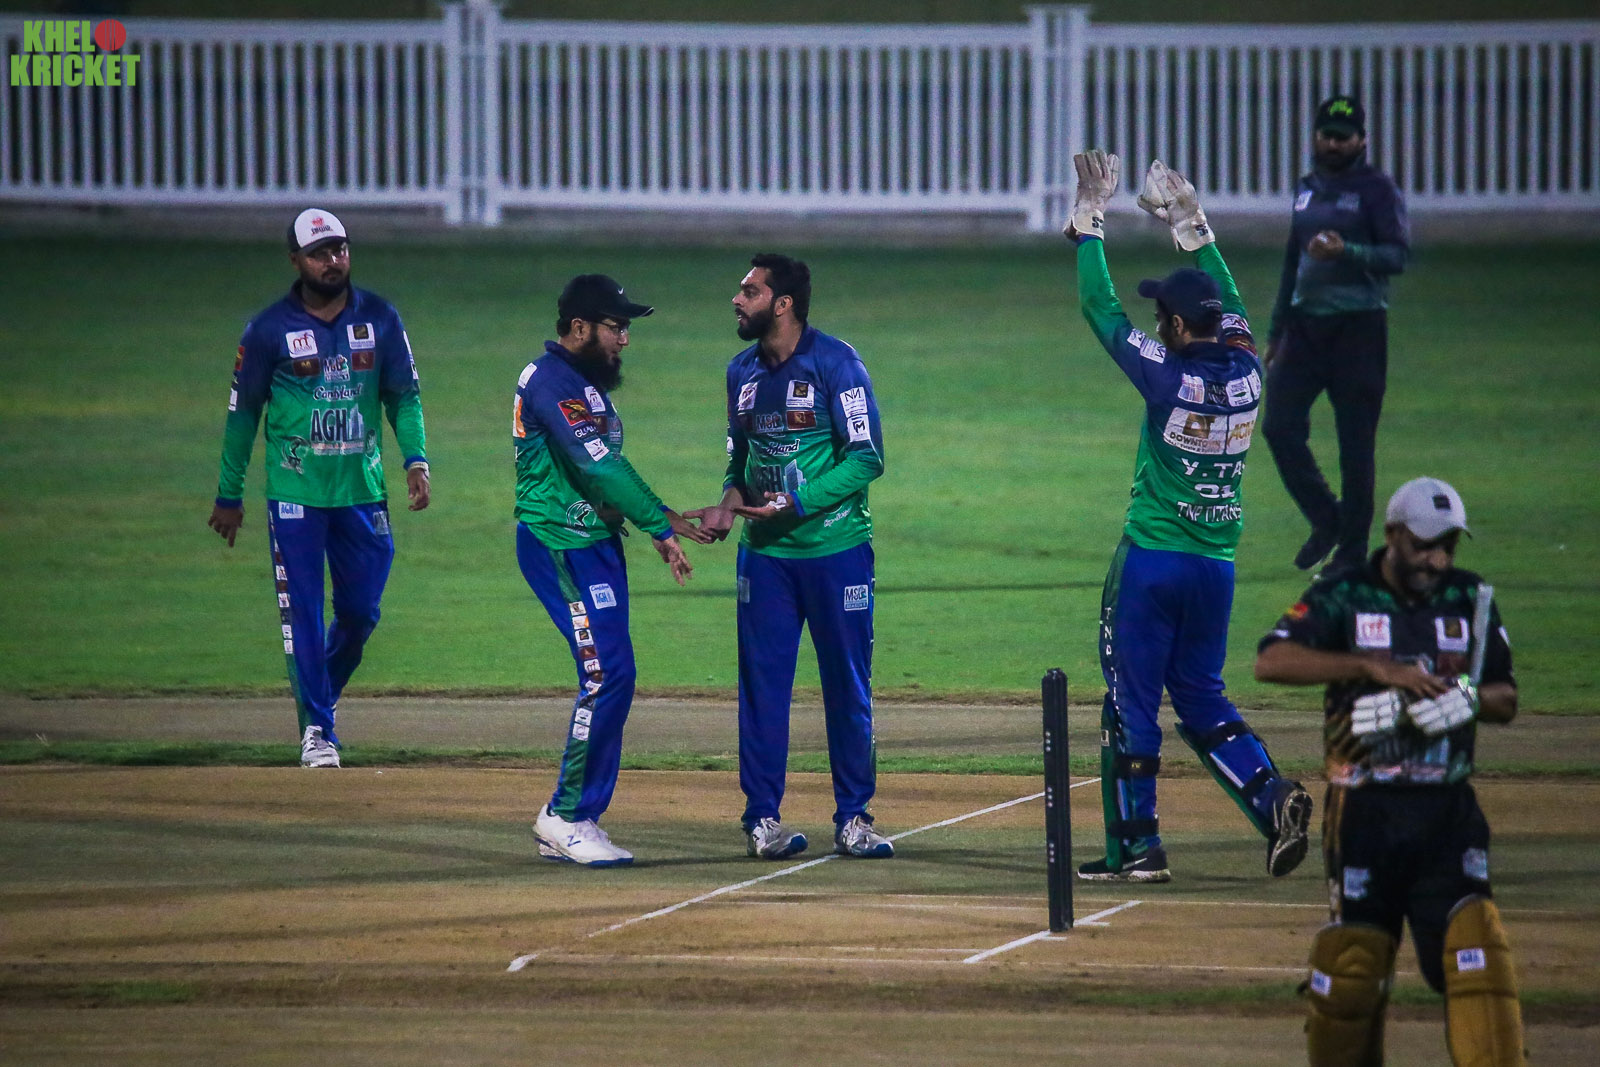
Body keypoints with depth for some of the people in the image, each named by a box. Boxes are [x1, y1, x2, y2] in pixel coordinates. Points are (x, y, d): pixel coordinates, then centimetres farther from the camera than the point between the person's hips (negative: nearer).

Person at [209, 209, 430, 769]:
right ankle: (317, 728, 5)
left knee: (361, 611, 7)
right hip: (295, 491, -3)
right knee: (302, 613, -3)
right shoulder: (270, 329, -5)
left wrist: (416, 459, -9)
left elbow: (403, 395, 7)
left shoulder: (380, 318, 2)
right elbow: (243, 411, 2)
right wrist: (228, 496, 4)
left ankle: (322, 694, 32)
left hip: (363, 491, 3)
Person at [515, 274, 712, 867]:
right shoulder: (551, 382, -16)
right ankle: (567, 816, -8)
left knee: (610, 681, 8)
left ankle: (571, 822, 13)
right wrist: (660, 523, -21)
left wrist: (658, 520, 8)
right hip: (560, 546, -10)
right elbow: (597, 468, -23)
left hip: (597, 543, 10)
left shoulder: (588, 381, 17)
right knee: (608, 675, -14)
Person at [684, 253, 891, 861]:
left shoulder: (836, 364, -9)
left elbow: (866, 457, -13)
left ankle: (853, 819, 9)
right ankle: (763, 818, 9)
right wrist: (728, 507, 0)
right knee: (762, 683, 3)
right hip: (765, 554, 5)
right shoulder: (742, 372, 9)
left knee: (848, 687, 2)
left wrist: (796, 503, -21)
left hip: (836, 549, -5)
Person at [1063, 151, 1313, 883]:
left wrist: (1090, 219, 4)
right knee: (1200, 696, 17)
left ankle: (1136, 845, 4)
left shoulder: (1166, 374, -15)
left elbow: (1099, 307, -6)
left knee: (1131, 700, 3)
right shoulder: (1245, 370, 0)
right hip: (1217, 566, 6)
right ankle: (1272, 797, -5)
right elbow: (1228, 303, 20)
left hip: (1151, 560, -6)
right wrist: (1190, 226, 27)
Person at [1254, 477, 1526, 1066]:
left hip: (1448, 812, 2)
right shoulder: (1343, 595, -1)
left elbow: (1506, 700, 15)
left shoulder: (1471, 599, 11)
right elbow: (1271, 662, -15)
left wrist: (1469, 699, -10)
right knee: (1352, 957, -1)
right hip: (1365, 812, -2)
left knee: (1475, 948, -11)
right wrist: (1374, 667, -23)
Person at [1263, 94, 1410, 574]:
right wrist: (1276, 331, 23)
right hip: (1305, 323, 6)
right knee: (1280, 426, -3)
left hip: (1358, 325, -6)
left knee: (1356, 443, -3)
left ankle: (1352, 549, 5)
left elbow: (1398, 255, -12)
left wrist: (1347, 252, -29)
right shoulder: (1306, 188, 16)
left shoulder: (1376, 189, -4)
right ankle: (1325, 521, 14)